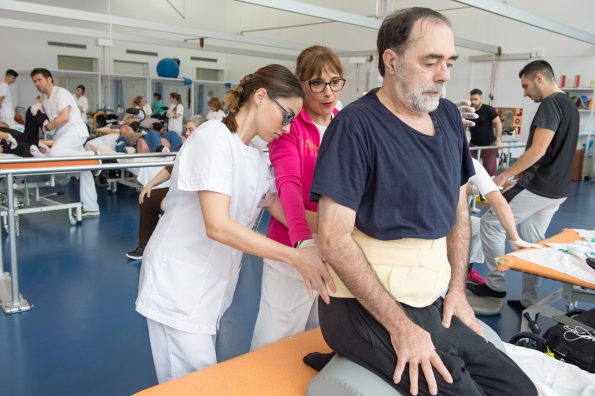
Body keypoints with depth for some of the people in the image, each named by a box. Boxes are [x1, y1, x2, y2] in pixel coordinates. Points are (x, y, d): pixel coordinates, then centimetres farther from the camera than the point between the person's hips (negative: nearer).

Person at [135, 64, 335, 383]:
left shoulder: (257, 160, 8)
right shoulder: (215, 135, -18)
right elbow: (218, 225, -28)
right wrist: (297, 257, -30)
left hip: (210, 289, 8)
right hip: (178, 287, -8)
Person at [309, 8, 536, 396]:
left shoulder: (449, 117, 7)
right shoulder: (356, 125, -15)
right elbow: (334, 238, -20)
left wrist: (457, 289, 4)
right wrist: (400, 326, -20)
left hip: (432, 301, 7)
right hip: (367, 305, -7)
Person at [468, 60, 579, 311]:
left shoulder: (550, 104, -15)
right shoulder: (569, 105, 16)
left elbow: (538, 150, -23)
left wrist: (505, 175, -15)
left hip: (537, 187, -10)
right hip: (556, 189, 10)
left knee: (491, 224, -1)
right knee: (532, 241, 14)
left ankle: (496, 284, 7)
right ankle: (529, 300, 20)